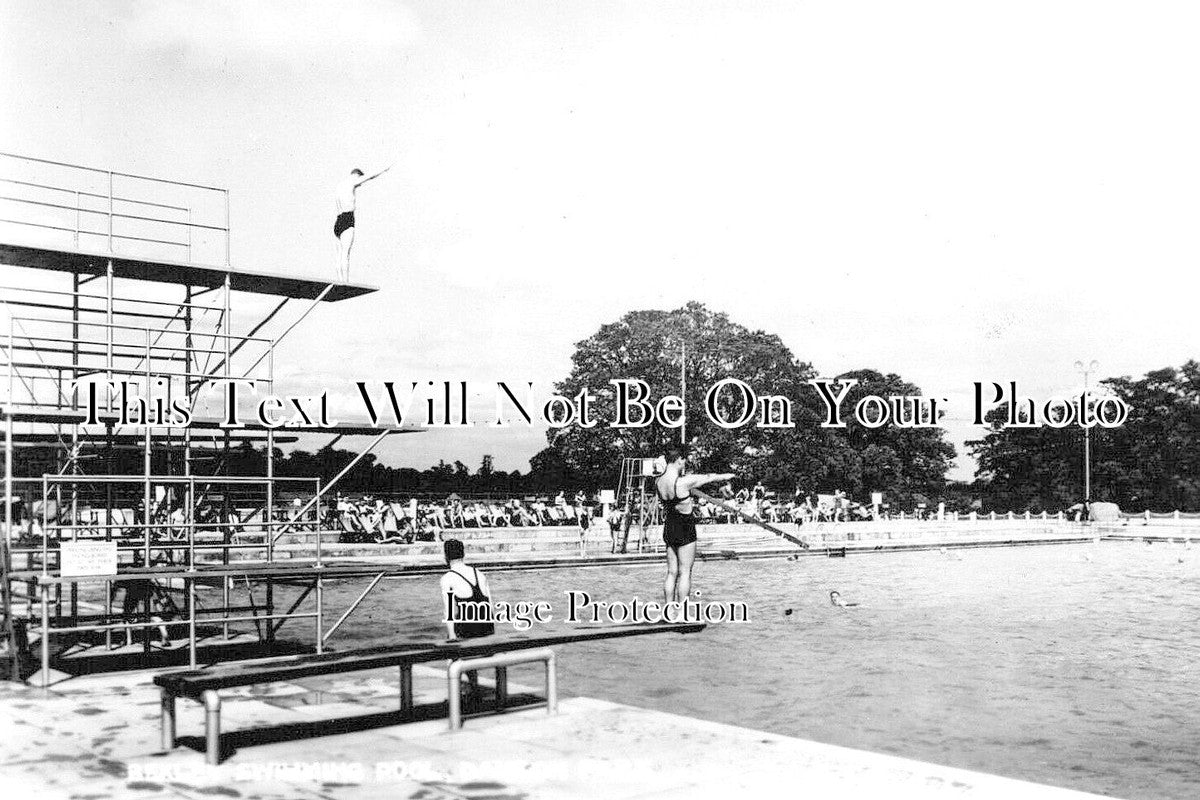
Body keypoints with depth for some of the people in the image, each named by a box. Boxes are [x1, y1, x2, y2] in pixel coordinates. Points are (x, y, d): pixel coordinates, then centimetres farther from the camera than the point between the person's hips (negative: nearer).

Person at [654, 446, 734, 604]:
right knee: (685, 572, 0)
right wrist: (726, 476, 17)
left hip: (669, 527, 7)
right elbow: (709, 478, -2)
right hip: (685, 529, -7)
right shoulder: (684, 482, -18)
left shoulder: (658, 482, -1)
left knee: (672, 572, 12)